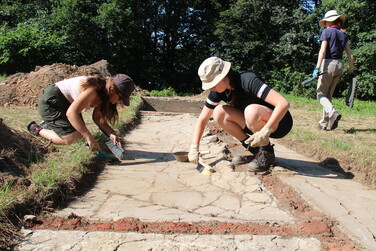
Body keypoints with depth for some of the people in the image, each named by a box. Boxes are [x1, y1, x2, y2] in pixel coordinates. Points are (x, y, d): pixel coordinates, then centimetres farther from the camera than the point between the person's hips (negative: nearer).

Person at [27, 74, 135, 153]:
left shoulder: (103, 93, -3)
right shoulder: (92, 90, -32)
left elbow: (98, 118, -2)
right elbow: (71, 113, -37)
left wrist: (111, 133, -18)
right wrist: (89, 138, -38)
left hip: (65, 104, 9)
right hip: (49, 102, -9)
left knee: (80, 132, 10)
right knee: (70, 138, -17)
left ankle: (48, 125, 30)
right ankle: (36, 129, 6)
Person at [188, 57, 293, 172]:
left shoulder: (248, 81, -28)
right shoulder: (218, 90, -7)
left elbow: (284, 104, -34)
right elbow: (202, 119, -1)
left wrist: (265, 131, -40)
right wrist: (194, 147, -9)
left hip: (279, 123, -6)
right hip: (258, 125, 6)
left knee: (251, 111, -37)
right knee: (218, 113, -14)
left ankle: (267, 152, -10)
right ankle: (254, 150, -1)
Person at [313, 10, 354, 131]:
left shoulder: (327, 31, -3)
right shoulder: (343, 35, 14)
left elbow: (322, 50, -15)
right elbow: (350, 55, 10)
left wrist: (317, 67, -21)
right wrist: (351, 72, 14)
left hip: (328, 63, -6)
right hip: (340, 65, 6)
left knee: (321, 93, 0)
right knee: (329, 95, 12)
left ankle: (333, 112, -26)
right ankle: (324, 123, 12)